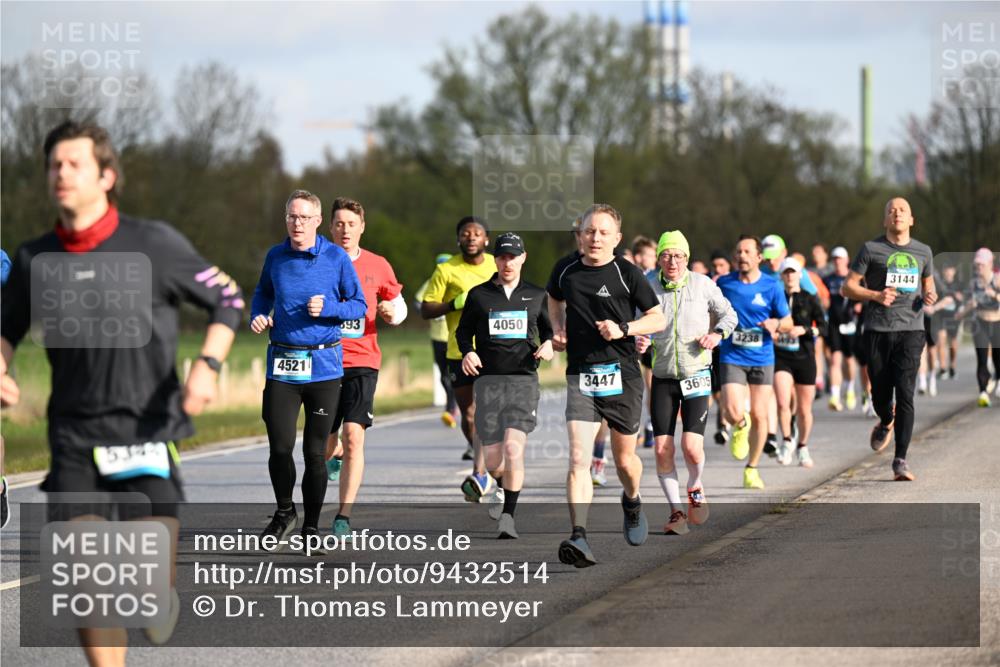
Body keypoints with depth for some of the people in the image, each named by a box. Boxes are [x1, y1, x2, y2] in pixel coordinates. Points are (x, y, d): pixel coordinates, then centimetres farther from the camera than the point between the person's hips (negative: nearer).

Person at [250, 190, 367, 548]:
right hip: (282, 366, 2)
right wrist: (257, 316, 4)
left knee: (315, 451, 2)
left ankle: (311, 526, 16)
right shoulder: (275, 256, 6)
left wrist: (327, 309, -15)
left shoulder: (337, 258, -2)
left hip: (324, 366, -1)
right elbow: (263, 291, 24)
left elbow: (359, 306, 2)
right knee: (280, 447, -6)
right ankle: (284, 512, 19)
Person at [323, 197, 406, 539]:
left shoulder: (377, 266, 5)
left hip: (362, 361, -1)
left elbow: (399, 308, 16)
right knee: (325, 443, 7)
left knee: (353, 437, -15)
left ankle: (344, 517, -12)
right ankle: (334, 456, 47)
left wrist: (392, 312, -6)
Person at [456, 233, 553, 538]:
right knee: (492, 460, 2)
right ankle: (505, 491, 36)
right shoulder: (479, 295, 8)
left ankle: (508, 516, -14)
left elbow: (547, 328, 23)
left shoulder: (536, 295, 11)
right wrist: (467, 352, -6)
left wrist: (548, 344, 0)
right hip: (488, 379, 1)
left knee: (513, 447, -19)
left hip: (524, 379, -1)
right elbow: (463, 331, 15)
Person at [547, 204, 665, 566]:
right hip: (580, 376, 1)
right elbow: (554, 298, 28)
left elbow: (658, 318, 2)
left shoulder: (627, 274, -4)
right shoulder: (566, 271, 5)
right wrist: (557, 328, 10)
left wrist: (624, 328, -14)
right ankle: (579, 537, -24)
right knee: (578, 458, -16)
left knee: (624, 458, 14)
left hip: (622, 376, -1)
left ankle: (632, 502, 48)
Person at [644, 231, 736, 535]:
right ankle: (677, 511, 8)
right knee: (663, 450, -7)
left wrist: (717, 333, -9)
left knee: (691, 447, -13)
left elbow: (729, 314, 10)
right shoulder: (650, 290, 2)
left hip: (696, 376, -2)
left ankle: (695, 487, 20)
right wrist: (639, 341, -14)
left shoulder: (703, 284, 0)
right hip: (663, 377, 2)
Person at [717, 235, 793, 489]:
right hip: (732, 358, -1)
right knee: (734, 413, -17)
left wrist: (777, 324, -17)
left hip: (762, 358, 1)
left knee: (759, 416, 3)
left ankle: (752, 469, 21)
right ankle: (741, 428, 22)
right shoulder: (723, 284, 0)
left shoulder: (772, 286, -1)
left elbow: (788, 323, 3)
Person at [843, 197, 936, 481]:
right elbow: (848, 287, 3)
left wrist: (930, 296, 3)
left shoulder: (923, 252, 13)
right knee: (881, 392, 6)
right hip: (878, 330, -1)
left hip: (911, 331, 1)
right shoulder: (870, 249, 3)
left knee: (905, 394, -11)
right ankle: (886, 423, 43)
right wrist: (876, 295, -13)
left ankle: (900, 461, -10)